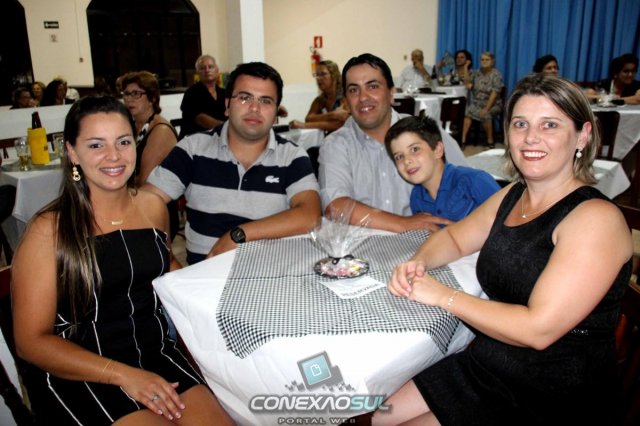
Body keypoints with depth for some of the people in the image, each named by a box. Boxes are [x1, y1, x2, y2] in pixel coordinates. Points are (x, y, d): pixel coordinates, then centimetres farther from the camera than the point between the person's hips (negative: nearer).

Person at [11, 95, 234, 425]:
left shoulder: (153, 206, 4)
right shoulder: (49, 230, -9)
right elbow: (31, 341, -8)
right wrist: (123, 375, -18)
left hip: (155, 354, 4)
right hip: (76, 374, -3)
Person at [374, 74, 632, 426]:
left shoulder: (596, 218, -20)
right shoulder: (511, 196, 5)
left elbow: (538, 329, -27)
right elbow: (454, 237, 17)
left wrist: (443, 295, -18)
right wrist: (417, 264, -6)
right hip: (482, 368, 7)